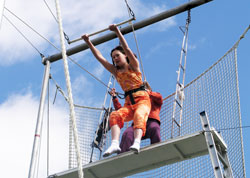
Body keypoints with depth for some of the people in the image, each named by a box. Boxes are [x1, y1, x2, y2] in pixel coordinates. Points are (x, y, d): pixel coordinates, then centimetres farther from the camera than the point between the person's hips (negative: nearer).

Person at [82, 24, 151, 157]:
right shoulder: (116, 71, 22)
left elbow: (127, 50, -7)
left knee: (139, 115, -35)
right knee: (115, 115, -27)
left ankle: (137, 143, -59)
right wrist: (88, 42, 14)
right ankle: (115, 144, -49)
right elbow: (99, 57, 19)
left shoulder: (133, 66, 10)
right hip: (128, 103, 4)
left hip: (142, 99, -4)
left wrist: (117, 32, -16)